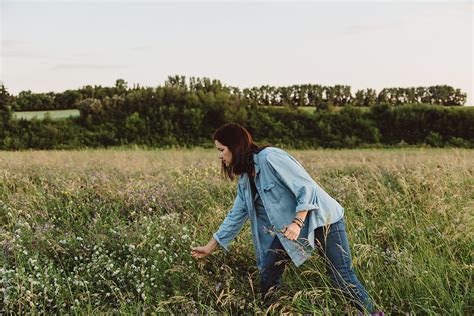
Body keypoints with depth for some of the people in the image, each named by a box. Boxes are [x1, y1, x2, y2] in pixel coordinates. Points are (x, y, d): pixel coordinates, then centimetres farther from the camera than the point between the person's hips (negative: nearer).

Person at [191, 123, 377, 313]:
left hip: (322, 219, -8)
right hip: (289, 228, 8)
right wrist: (210, 247, 15)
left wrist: (297, 223, -29)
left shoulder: (270, 157, -20)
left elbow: (307, 187, -21)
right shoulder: (245, 179, 6)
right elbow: (235, 216, 13)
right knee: (268, 271, 1)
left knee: (343, 278, -4)